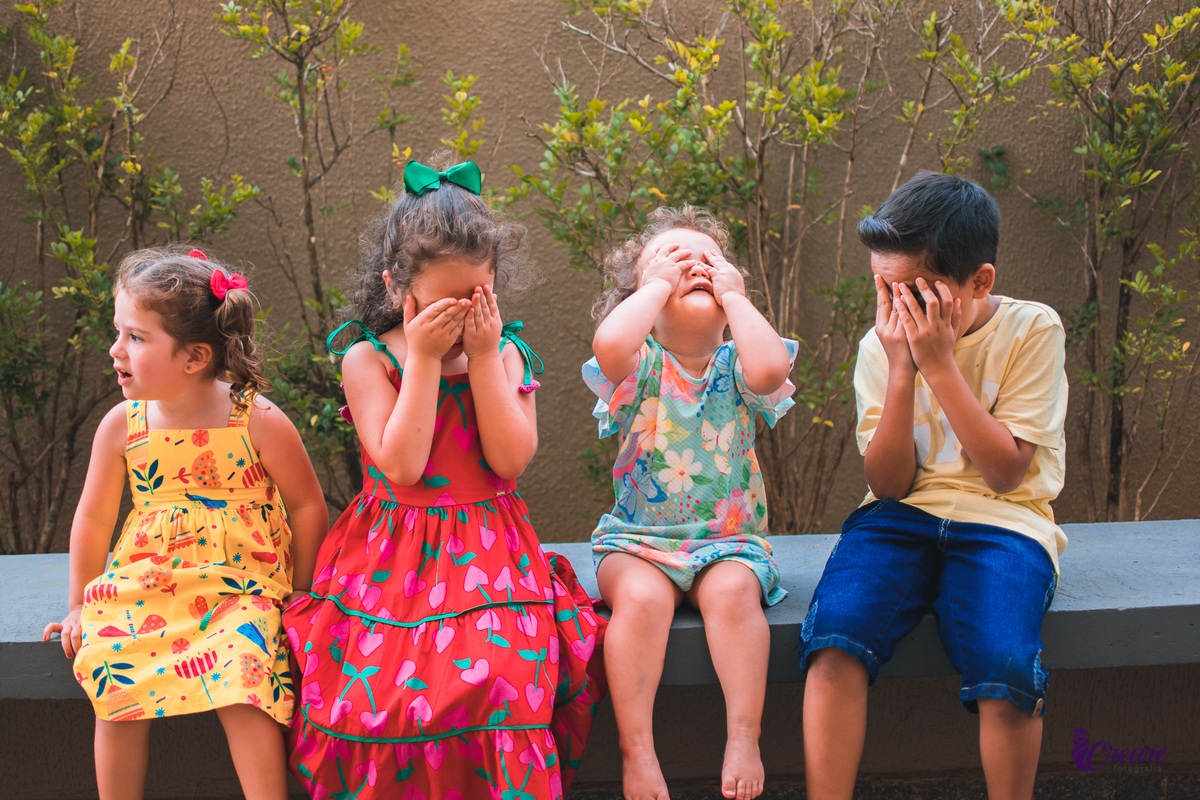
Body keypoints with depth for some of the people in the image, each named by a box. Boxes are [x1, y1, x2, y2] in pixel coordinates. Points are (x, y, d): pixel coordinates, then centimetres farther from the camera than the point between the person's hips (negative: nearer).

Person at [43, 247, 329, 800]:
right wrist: (81, 606, 16)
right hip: (145, 585, 3)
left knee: (242, 676, -28)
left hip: (240, 589, -3)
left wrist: (296, 597, 6)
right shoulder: (121, 426, -2)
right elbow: (93, 518, 10)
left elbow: (308, 509, 1)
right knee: (116, 679, -21)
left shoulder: (260, 423, -10)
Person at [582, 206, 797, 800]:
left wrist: (731, 292, -9)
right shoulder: (640, 364, -1)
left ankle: (744, 738, -25)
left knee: (732, 590, -31)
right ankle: (637, 752, -25)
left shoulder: (735, 367, 3)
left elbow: (770, 368, -22)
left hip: (728, 538, 1)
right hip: (639, 538, -1)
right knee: (641, 596, -31)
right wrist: (657, 280, -12)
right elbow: (609, 344, -27)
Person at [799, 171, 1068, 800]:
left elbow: (1004, 473, -10)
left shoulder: (1031, 330, -3)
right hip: (902, 518, 2)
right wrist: (901, 371, -12)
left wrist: (940, 364, -16)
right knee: (834, 638, -28)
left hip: (1000, 522, -2)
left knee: (1006, 667, -31)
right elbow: (889, 483, -1)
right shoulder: (881, 344, 4)